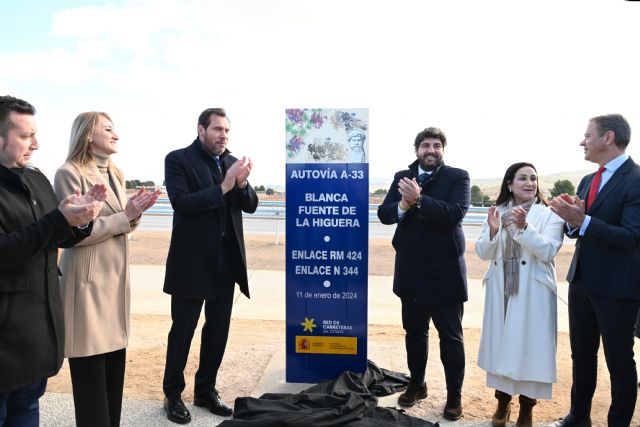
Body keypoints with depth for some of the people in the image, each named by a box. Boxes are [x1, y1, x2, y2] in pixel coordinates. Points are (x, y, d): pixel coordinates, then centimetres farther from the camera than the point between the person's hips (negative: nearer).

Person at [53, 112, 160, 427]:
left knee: (115, 367, 10)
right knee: (91, 372, 2)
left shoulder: (115, 175, 15)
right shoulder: (69, 173, -10)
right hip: (88, 281, -7)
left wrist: (134, 213, -3)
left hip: (115, 277, 7)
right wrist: (125, 216, -14)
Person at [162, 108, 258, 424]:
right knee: (182, 330, 7)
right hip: (192, 260, -5)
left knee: (218, 329, 13)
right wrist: (223, 187, -24)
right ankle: (173, 394, 25)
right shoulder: (178, 159, -6)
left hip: (227, 260, 5)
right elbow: (181, 203, -18)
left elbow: (250, 206, 5)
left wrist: (241, 184, -14)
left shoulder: (231, 162, 9)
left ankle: (206, 390, 30)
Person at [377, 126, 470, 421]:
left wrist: (418, 200, -28)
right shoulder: (402, 177, 6)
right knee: (414, 332, 17)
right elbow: (383, 213, -3)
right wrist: (402, 205, -23)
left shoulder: (458, 177, -4)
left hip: (445, 271, -3)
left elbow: (455, 212, -20)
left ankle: (454, 395, 24)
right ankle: (416, 384, 36)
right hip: (410, 270, 4)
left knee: (450, 336, 7)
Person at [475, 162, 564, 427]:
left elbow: (548, 251, -14)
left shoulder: (550, 214, -3)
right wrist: (492, 230, -16)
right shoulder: (498, 212, 6)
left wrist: (524, 227, -27)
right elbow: (483, 253, 2)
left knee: (529, 345, 4)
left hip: (533, 292, -3)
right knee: (501, 343, 11)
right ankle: (502, 402, 29)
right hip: (500, 290, 3)